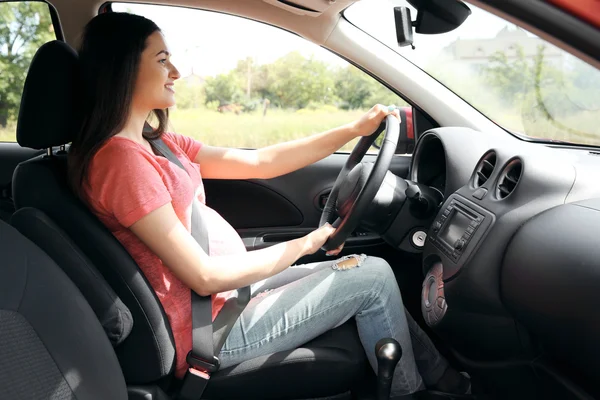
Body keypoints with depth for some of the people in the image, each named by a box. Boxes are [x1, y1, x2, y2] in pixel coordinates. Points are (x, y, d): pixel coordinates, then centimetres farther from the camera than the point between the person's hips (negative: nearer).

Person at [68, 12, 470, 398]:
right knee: (373, 276, -3)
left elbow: (258, 163, 6)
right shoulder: (122, 160, -22)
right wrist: (305, 244, -12)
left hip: (229, 289, 9)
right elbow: (205, 277, -23)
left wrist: (355, 129, 3)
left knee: (371, 277, 13)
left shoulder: (156, 145, 8)